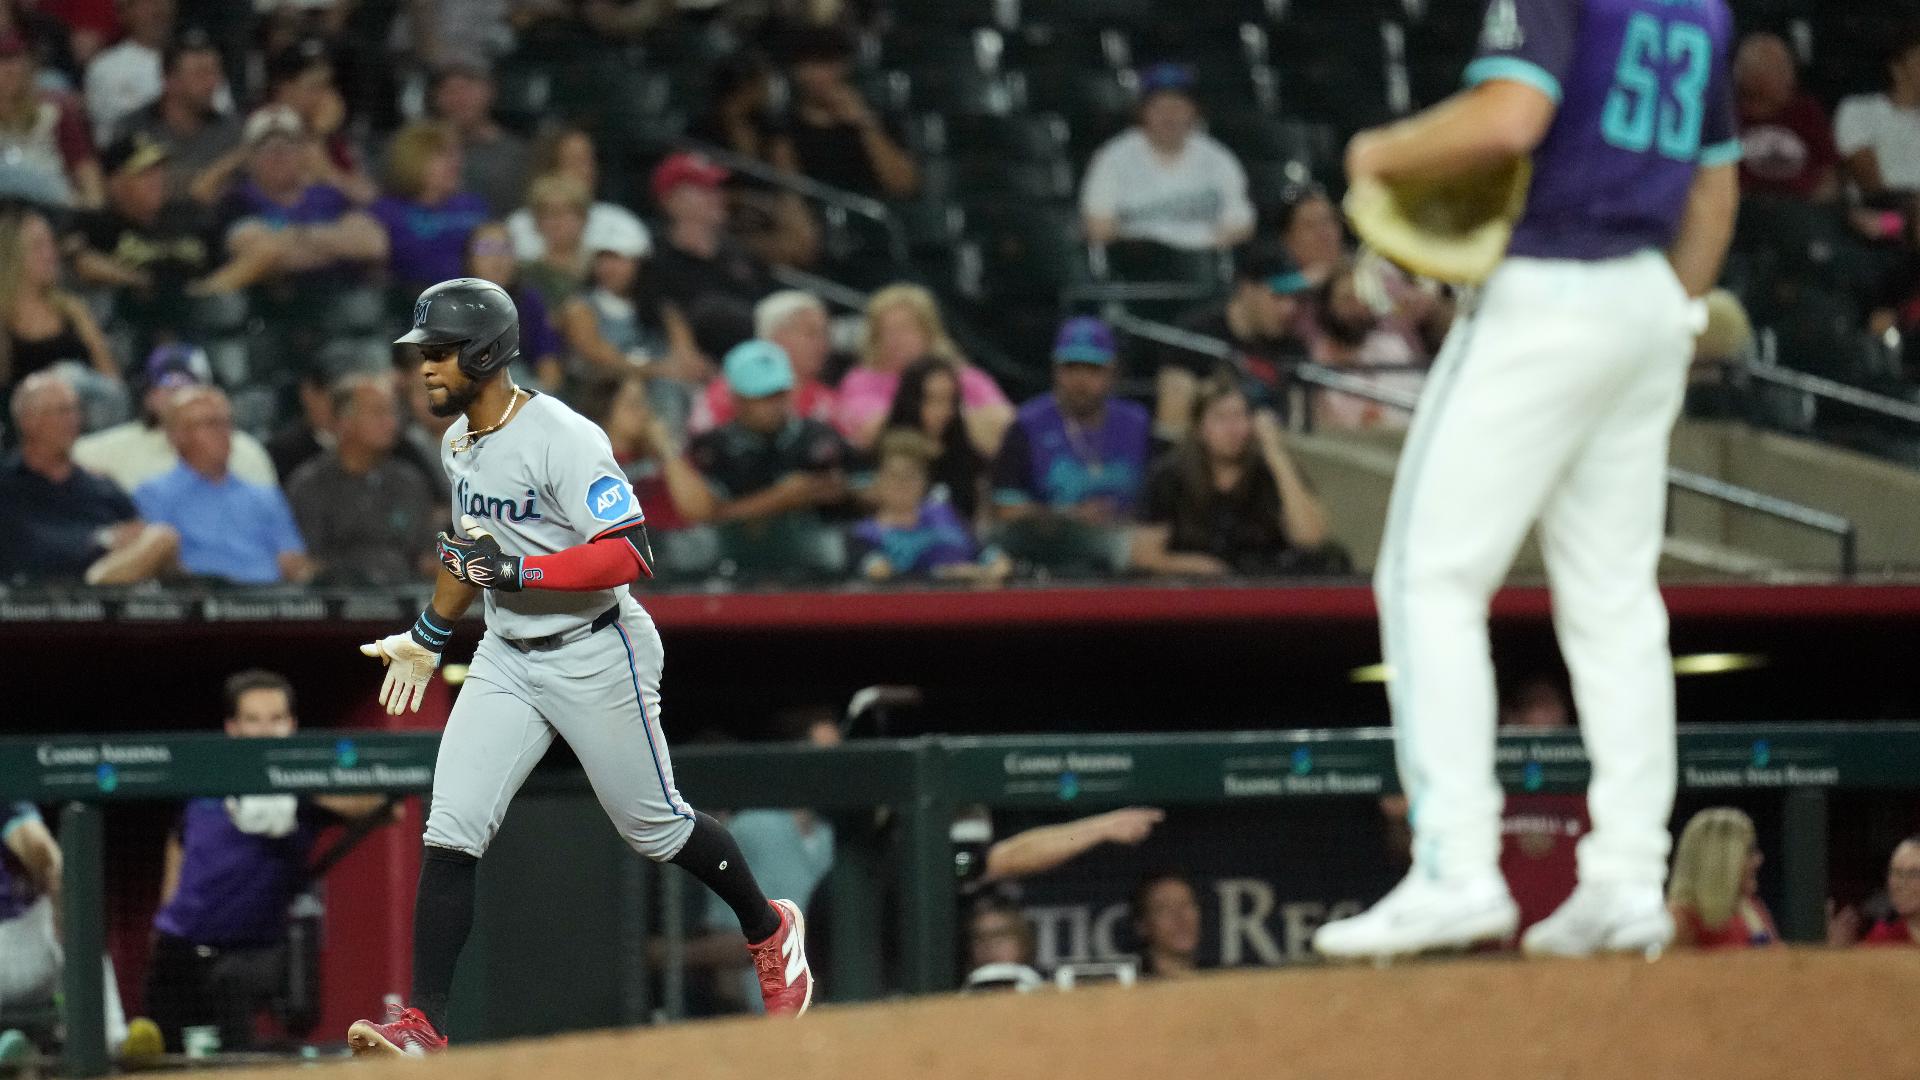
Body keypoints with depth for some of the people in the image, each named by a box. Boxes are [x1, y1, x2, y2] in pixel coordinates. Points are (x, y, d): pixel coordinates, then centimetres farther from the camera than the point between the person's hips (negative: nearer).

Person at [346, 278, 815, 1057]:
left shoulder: (563, 440, -21)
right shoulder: (459, 442, 6)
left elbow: (628, 554, -27)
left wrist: (517, 570, -31)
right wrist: (428, 635, 29)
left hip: (595, 656, -7)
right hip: (506, 658, 7)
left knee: (653, 824, 8)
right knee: (451, 831, -7)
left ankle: (768, 930, 35)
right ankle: (425, 1025, -9)